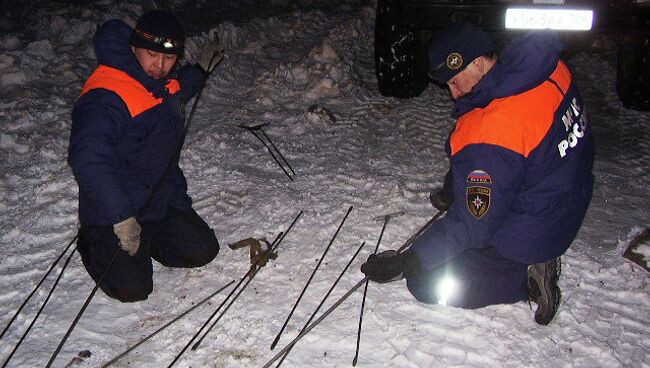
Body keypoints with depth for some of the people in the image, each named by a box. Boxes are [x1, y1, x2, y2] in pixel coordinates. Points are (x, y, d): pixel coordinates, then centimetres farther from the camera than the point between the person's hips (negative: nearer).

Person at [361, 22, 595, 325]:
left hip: (527, 236, -8)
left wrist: (405, 263, -17)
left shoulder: (490, 134, -34)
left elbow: (472, 224, -27)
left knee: (426, 284, 1)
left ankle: (523, 277, -3)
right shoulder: (549, 68, -8)